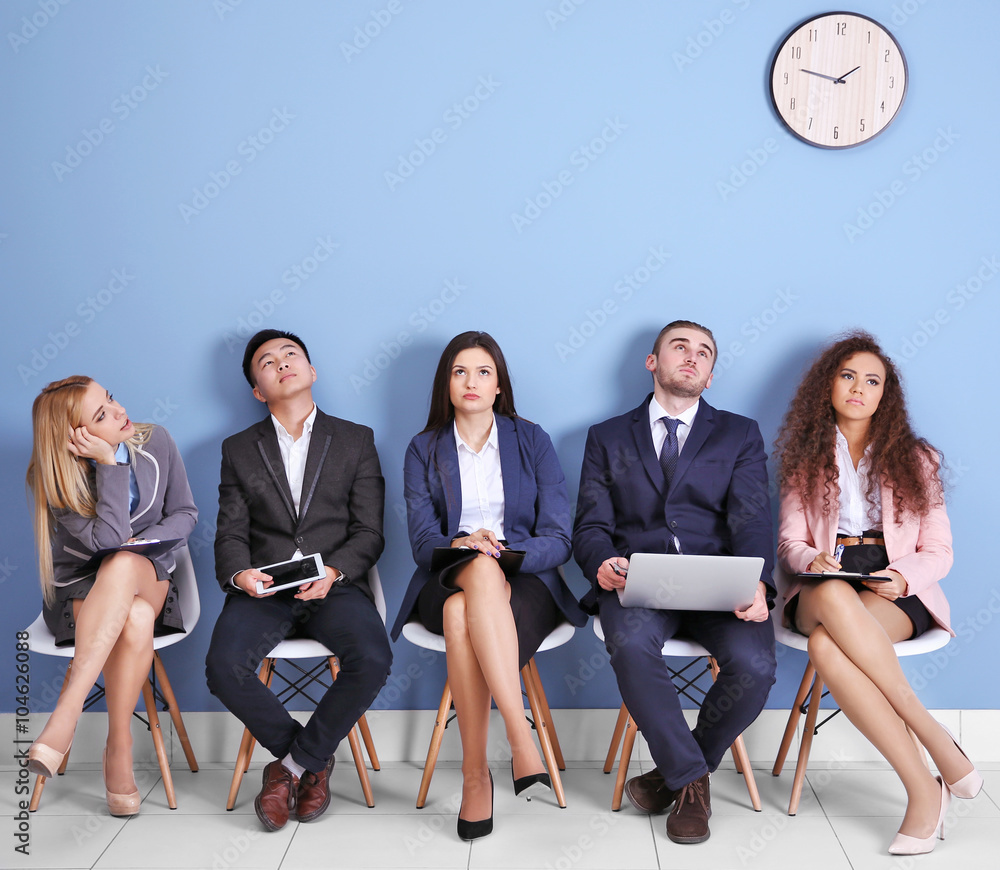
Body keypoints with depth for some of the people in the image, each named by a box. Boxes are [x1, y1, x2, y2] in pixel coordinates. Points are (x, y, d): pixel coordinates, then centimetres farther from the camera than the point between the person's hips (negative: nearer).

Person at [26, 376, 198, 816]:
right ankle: (120, 747, -30)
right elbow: (106, 538, -24)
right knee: (136, 621, -39)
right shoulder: (53, 478, -12)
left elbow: (185, 513, 6)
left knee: (122, 564, -39)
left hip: (148, 579, 2)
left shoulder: (155, 442, -4)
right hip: (80, 592, -2)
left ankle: (65, 715, -38)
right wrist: (110, 463, -24)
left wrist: (145, 540, -13)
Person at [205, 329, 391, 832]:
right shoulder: (239, 450, 17)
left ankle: (291, 763, -6)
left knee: (372, 660, -31)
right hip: (263, 589, 1)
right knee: (223, 667, -28)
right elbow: (230, 534, 9)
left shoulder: (356, 441, 13)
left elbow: (369, 532, 5)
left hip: (334, 585, -1)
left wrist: (333, 571, -15)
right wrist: (239, 574, -14)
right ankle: (312, 760, -3)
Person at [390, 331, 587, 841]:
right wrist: (462, 546, -22)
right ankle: (521, 741, -42)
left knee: (462, 616, -36)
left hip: (524, 583, -1)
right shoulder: (424, 450, 11)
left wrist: (506, 550, -19)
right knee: (481, 571, -37)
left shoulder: (532, 441, 8)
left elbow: (558, 539, 0)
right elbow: (422, 541, 0)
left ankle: (475, 773, -35)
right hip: (446, 583, 1)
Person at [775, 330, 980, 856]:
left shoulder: (914, 460, 16)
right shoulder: (807, 459, 18)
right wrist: (813, 562, -15)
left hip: (896, 594, -1)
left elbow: (938, 552, 10)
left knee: (827, 645, -37)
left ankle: (924, 791, -29)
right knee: (832, 598, -40)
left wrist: (902, 577, -13)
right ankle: (937, 742, -33)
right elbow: (790, 542, 10)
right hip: (821, 589, 2)